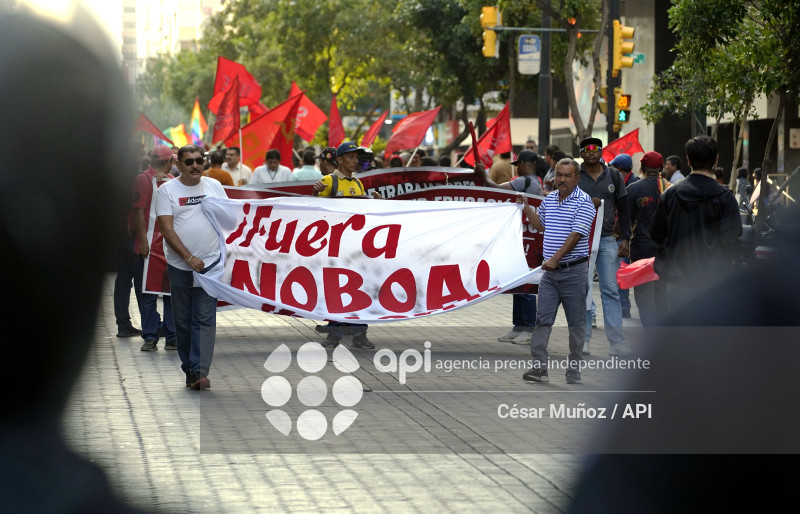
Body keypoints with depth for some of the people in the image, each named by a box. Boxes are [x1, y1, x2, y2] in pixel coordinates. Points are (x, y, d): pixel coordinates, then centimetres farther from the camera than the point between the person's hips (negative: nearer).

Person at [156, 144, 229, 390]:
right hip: (179, 266, 0)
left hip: (210, 264, 0)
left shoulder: (214, 186, 8)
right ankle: (189, 369, 18)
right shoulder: (167, 190, 0)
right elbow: (167, 230, -7)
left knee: (205, 319, -7)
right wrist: (189, 257, -15)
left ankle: (200, 372, -11)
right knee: (182, 321, 7)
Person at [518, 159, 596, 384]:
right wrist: (525, 206, 19)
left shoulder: (583, 202, -8)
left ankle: (574, 371, 8)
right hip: (550, 272, 6)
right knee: (542, 318, -1)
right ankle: (539, 367, -2)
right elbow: (540, 225, 31)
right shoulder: (548, 199, 13)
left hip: (573, 270, -6)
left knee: (576, 322, 2)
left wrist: (555, 259, -24)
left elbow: (576, 234, -18)